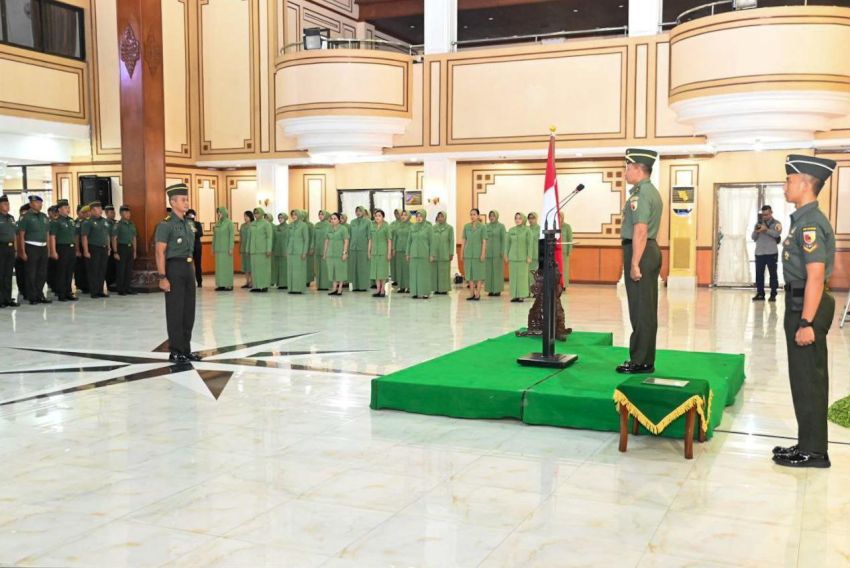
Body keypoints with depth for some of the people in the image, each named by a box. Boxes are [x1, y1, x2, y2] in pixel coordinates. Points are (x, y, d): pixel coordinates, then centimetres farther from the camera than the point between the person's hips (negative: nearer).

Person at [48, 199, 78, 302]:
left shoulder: (71, 221, 16)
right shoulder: (56, 222, -6)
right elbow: (52, 237, -11)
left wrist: (76, 249, 17)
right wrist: (53, 251, -18)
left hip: (72, 248, 7)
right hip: (62, 248, -6)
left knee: (70, 272, 10)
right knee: (61, 272, -1)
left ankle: (68, 292, 17)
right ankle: (61, 294, 3)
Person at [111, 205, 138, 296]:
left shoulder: (132, 225, 12)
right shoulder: (118, 225, -6)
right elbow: (114, 239, -9)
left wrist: (135, 251, 12)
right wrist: (115, 252, -14)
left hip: (130, 248, 6)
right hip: (122, 247, -6)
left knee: (129, 270, 7)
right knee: (121, 269, -2)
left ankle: (127, 288, 14)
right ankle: (120, 289, 3)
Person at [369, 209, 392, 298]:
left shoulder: (386, 226, -3)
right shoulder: (372, 226, 7)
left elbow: (389, 240, -4)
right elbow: (370, 239, 11)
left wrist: (389, 252, -9)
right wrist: (369, 251, 7)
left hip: (383, 251, -4)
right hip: (374, 251, 4)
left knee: (383, 270, -1)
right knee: (375, 270, 5)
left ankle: (383, 290, 6)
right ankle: (378, 290, 11)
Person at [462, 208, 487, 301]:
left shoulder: (482, 227, -3)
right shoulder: (466, 226, 7)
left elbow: (484, 241, -6)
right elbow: (464, 241, 9)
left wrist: (483, 254, -13)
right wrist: (461, 253, 6)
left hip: (478, 253, -4)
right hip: (468, 253, 4)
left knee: (479, 273, 0)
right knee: (470, 273, 6)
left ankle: (478, 294, 4)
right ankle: (472, 294, 12)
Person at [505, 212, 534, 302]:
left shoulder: (527, 230, -2)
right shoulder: (511, 230, 7)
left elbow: (530, 244, -4)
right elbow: (507, 243, 10)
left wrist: (529, 257, -9)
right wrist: (506, 255, 5)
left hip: (523, 257, -3)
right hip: (512, 257, 3)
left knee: (522, 276, -2)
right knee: (513, 276, 3)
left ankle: (522, 296, 3)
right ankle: (515, 295, 9)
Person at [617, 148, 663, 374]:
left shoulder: (641, 193, -16)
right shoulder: (651, 191, 17)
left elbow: (640, 231, -23)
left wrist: (634, 264, -23)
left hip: (640, 252, -10)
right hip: (651, 250, 10)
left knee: (640, 310, -5)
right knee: (647, 309, 13)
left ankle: (640, 362, 1)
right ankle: (646, 360, 20)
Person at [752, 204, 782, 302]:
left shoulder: (776, 224, 3)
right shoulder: (758, 223, 13)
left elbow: (777, 234, -16)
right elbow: (753, 237, 9)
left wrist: (766, 229, -25)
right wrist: (756, 231, -11)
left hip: (771, 253, -3)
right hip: (759, 253, 3)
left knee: (773, 274, 1)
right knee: (759, 274, 4)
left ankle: (773, 294, 4)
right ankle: (760, 294, 10)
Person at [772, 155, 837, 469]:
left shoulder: (811, 223, -19)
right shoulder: (804, 220, 12)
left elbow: (816, 276, -24)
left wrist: (806, 322, -25)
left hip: (807, 306, -10)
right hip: (800, 304, 10)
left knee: (808, 381, -1)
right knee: (806, 379, 16)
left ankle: (813, 451, 10)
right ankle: (809, 444, 26)